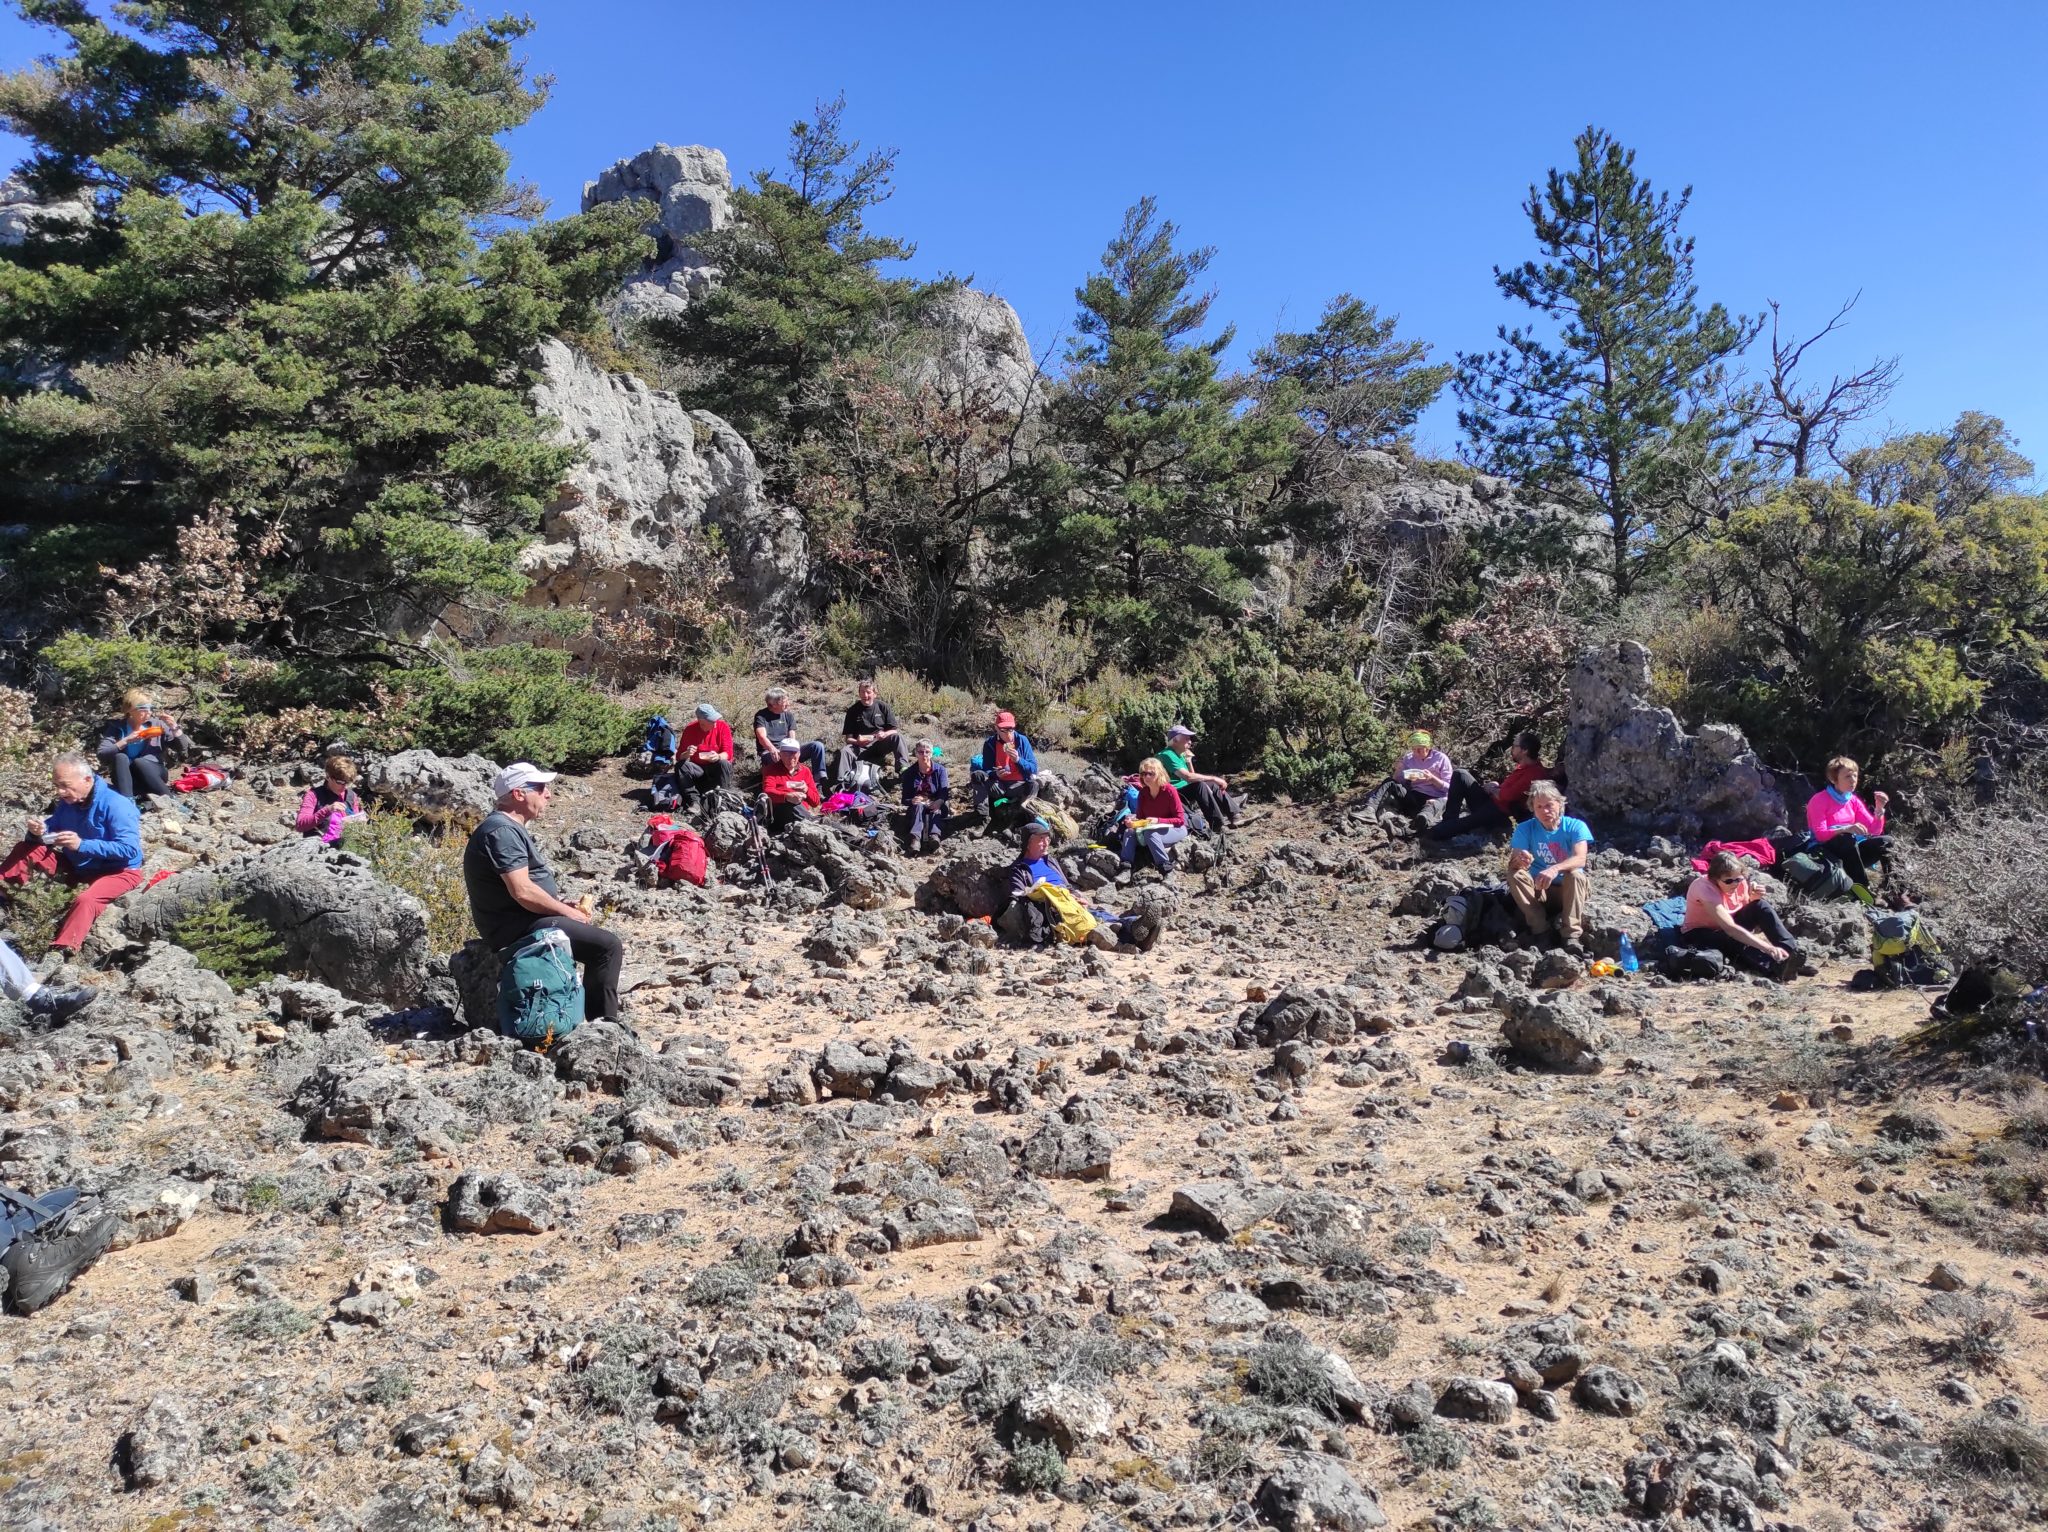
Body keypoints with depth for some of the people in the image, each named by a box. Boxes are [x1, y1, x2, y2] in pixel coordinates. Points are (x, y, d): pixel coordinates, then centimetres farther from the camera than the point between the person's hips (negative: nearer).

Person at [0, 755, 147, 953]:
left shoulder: (115, 806, -23)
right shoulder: (67, 802, -1)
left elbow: (129, 850, -28)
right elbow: (52, 830, 11)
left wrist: (82, 844, -34)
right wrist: (39, 831, -15)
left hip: (118, 871, -8)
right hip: (77, 867, 8)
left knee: (86, 900, -37)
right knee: (26, 850, 0)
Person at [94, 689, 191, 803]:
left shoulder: (156, 724, 4)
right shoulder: (116, 727, 0)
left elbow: (183, 747, 3)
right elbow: (102, 756, -13)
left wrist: (174, 727, -12)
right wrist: (126, 741, -23)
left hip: (153, 775, 0)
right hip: (126, 778, 0)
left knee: (139, 762, -31)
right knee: (120, 757, -29)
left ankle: (167, 799, -34)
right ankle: (126, 801, -45)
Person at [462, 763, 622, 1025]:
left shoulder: (511, 827, 16)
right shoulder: (502, 831, -19)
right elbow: (522, 891, -26)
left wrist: (564, 905, 8)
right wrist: (568, 912, -14)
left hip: (526, 921, 12)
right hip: (519, 927, -12)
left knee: (602, 941, 24)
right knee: (608, 945, -17)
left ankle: (599, 1012, 27)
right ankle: (603, 1020, -8)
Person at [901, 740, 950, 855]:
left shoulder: (940, 769, 1)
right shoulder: (909, 773, 3)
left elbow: (944, 792, -11)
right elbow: (904, 799, -3)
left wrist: (939, 802, -35)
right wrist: (912, 801, -27)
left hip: (935, 805, 0)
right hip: (916, 808, 0)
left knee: (936, 809, -34)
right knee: (918, 806, -33)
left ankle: (935, 835, -64)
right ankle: (915, 837, -61)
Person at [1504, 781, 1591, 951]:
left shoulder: (1575, 826, -9)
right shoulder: (1525, 829, -4)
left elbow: (1580, 859, -26)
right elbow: (1512, 864, -15)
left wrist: (1555, 869, -47)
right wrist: (1518, 860, -41)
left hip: (1568, 892, -1)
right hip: (1537, 892, 2)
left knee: (1576, 875, -31)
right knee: (1515, 875, -25)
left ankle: (1571, 937, -34)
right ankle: (1540, 930, -25)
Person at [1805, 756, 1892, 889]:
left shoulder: (1854, 800, 9)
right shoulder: (1819, 800, -11)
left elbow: (1874, 830, 4)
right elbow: (1820, 835, -21)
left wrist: (1879, 809, -11)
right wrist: (1847, 829, -35)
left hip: (1849, 850, 7)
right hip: (1825, 850, -7)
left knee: (1885, 841, -11)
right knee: (1847, 838, -35)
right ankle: (1862, 887, -33)